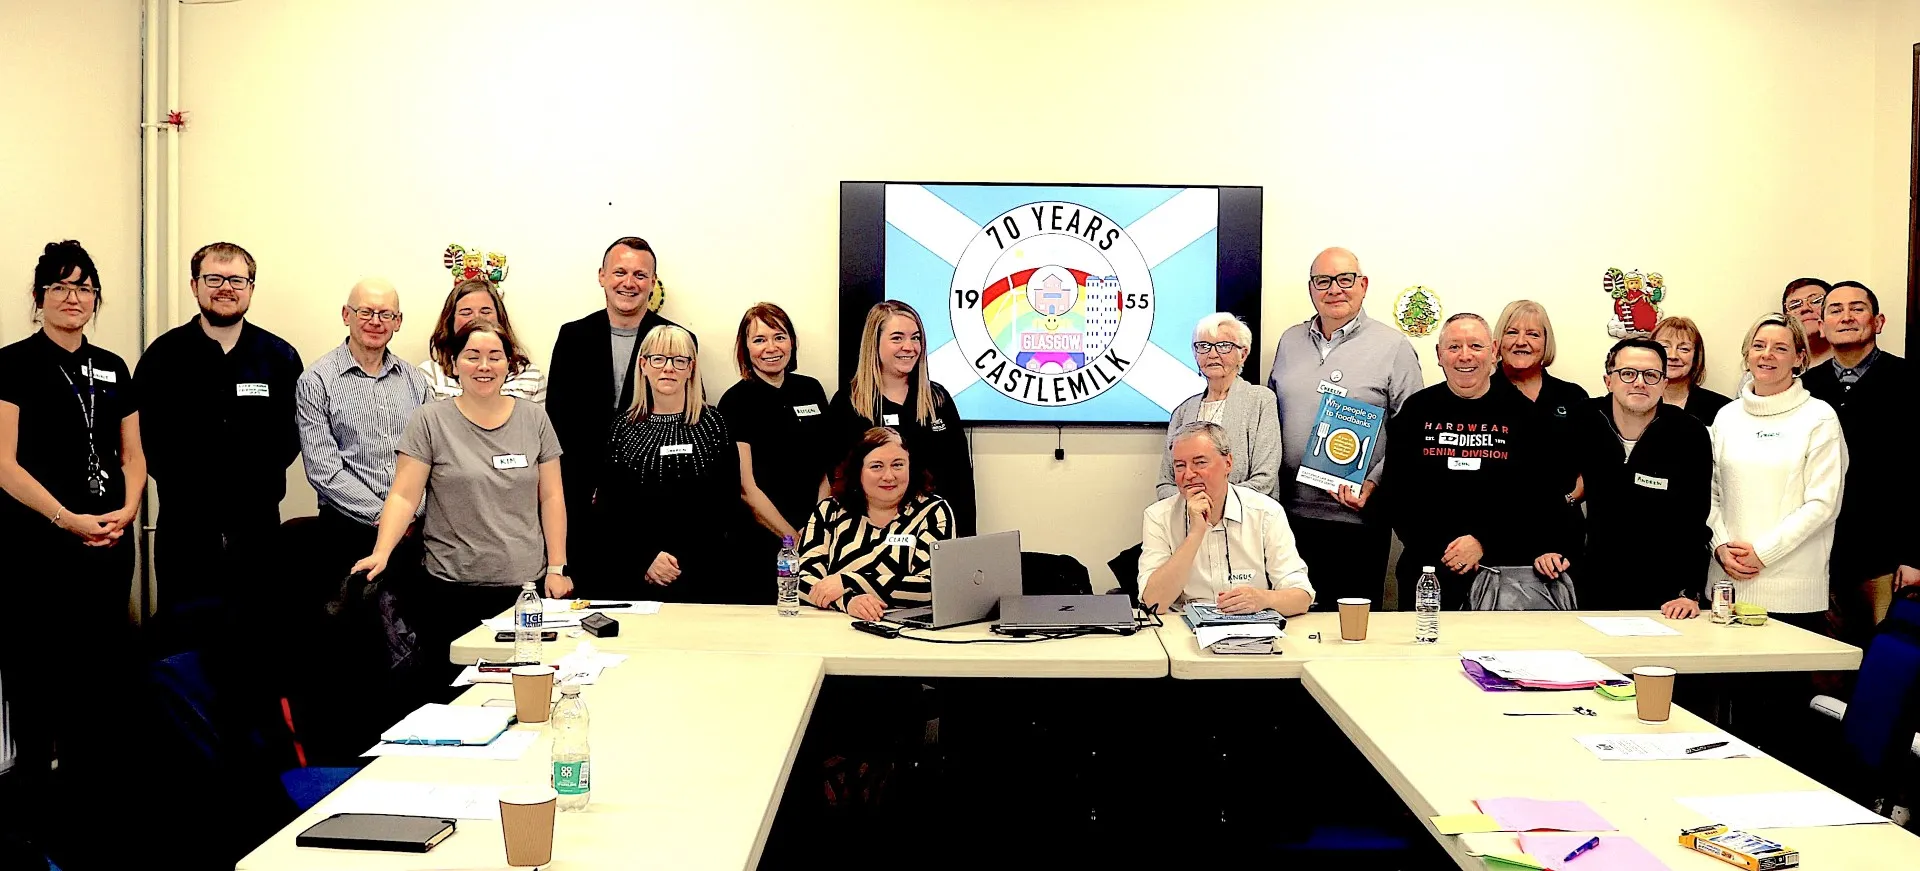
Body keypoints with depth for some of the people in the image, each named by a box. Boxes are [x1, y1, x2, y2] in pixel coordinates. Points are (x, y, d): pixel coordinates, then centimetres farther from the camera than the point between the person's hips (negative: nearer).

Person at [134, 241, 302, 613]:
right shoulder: (165, 355, 3)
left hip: (259, 525, 1)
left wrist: (260, 479, -8)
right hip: (184, 528, -1)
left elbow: (291, 436, 4)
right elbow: (143, 435, 0)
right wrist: (184, 482, -8)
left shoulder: (280, 357, 5)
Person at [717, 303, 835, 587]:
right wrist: (795, 539, -12)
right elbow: (746, 488, -11)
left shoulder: (811, 390, 8)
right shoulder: (736, 401, -7)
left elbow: (829, 466, 10)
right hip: (762, 545, -4)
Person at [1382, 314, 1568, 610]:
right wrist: (1442, 549, -10)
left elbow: (1540, 496, -2)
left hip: (1505, 568, -1)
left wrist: (1483, 542, -13)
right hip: (1428, 569, 1)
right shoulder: (1416, 411, 5)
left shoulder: (1523, 413, 3)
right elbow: (1397, 493, 1)